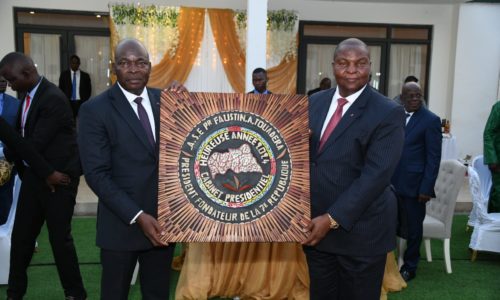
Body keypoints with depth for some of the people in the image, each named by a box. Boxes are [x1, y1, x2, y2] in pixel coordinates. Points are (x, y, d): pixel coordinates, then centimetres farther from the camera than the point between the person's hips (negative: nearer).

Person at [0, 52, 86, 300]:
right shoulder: (28, 95, 6)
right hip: (34, 175, 8)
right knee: (21, 236, 13)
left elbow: (36, 144, -22)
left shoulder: (53, 99, -21)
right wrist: (22, 170, 6)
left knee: (60, 238, 2)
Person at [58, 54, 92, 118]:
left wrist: (85, 102, -2)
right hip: (68, 103, 0)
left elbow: (88, 90, 9)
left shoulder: (85, 75, 6)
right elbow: (61, 89, 9)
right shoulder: (64, 74, 7)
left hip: (81, 103, 0)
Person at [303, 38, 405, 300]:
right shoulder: (315, 102, 6)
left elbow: (376, 175, -18)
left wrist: (333, 219, -20)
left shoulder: (389, 114, -11)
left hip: (360, 230, -4)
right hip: (315, 224, 5)